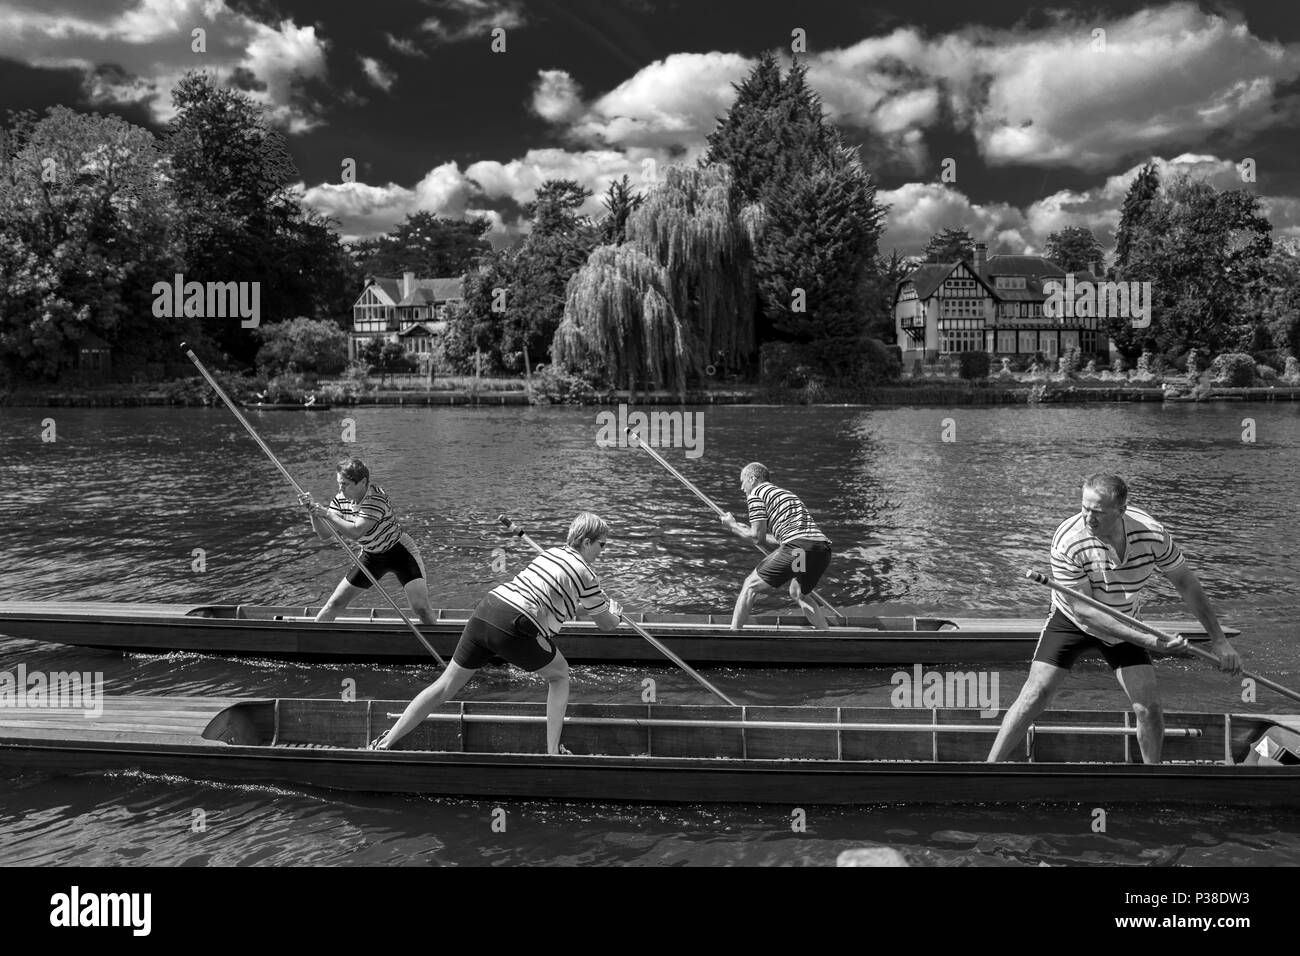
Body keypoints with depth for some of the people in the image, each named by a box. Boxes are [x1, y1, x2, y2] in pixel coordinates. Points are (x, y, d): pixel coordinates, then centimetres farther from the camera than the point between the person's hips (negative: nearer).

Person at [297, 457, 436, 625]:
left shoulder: (376, 499, -29)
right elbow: (324, 535, -11)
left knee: (420, 607, -17)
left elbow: (355, 532, -39)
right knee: (335, 604, 4)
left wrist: (327, 514, -37)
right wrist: (313, 511, -25)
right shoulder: (341, 500, -11)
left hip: (400, 551, -6)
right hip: (371, 556, 6)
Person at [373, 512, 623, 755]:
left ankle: (385, 743, 10)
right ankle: (553, 750, 15)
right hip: (514, 628, -6)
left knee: (444, 686, 11)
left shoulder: (550, 553, 24)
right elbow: (607, 624, 14)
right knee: (559, 676, 18)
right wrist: (615, 613, 35)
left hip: (486, 610, 7)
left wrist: (594, 606, 42)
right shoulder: (584, 573, 3)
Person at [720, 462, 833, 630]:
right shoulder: (784, 493, 32)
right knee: (798, 593, 31)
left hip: (798, 548, -8)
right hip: (823, 548, 8)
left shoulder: (756, 493, 8)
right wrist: (748, 530, 39)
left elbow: (757, 537, 1)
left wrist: (732, 525, 17)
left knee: (750, 586, 7)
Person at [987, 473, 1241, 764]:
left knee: (1149, 708, -6)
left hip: (1126, 626, 3)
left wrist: (1218, 639, -2)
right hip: (1072, 621, -3)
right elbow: (1083, 610, -29)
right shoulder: (1067, 540, -32)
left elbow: (1186, 582, -6)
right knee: (1035, 695, -11)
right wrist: (1148, 641, -33)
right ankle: (991, 763, -3)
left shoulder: (1153, 534, -23)